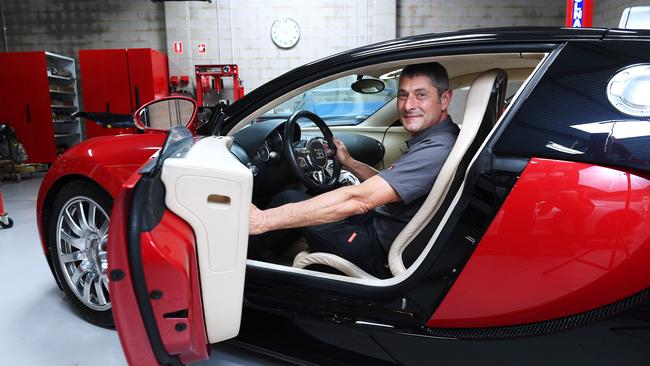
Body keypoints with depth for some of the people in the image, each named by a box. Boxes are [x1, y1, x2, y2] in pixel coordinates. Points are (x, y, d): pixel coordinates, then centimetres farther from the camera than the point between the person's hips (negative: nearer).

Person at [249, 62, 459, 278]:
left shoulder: (437, 150, -27)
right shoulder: (429, 140, 6)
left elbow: (358, 199, -34)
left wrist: (264, 220, -33)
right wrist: (349, 163, 12)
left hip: (379, 253, -10)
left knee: (288, 199, -7)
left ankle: (249, 255, 16)